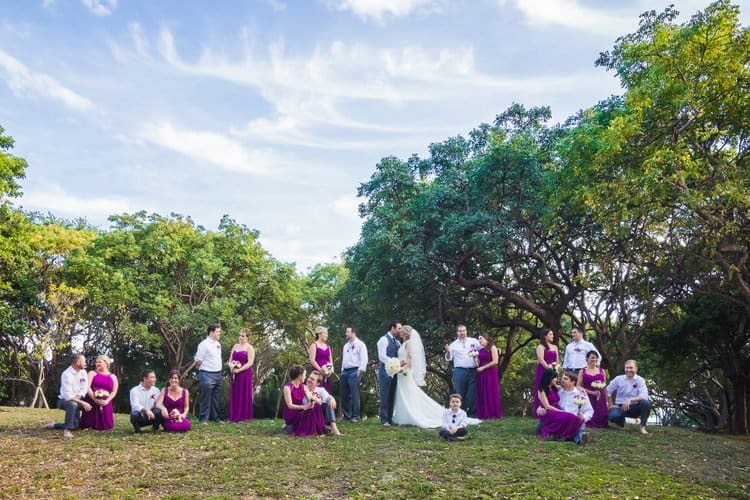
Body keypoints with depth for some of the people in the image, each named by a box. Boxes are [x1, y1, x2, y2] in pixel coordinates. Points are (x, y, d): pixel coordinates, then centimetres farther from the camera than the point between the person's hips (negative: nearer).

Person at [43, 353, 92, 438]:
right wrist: (82, 403, -31)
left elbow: (84, 390, -6)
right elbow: (68, 396, -29)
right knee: (73, 404, -41)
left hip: (76, 401, 7)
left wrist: (78, 397, -25)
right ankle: (67, 430, -34)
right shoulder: (67, 374, -23)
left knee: (75, 425, 6)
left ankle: (53, 425, 25)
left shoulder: (83, 372, -3)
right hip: (64, 400, -7)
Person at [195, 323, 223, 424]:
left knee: (216, 399, 13)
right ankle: (204, 419, 2)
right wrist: (202, 369, -2)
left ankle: (216, 418, 22)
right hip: (207, 375, -8)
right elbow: (198, 360, -12)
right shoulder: (204, 344, -12)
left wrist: (219, 369, 15)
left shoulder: (218, 344, 13)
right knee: (206, 398, -5)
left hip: (218, 374, 8)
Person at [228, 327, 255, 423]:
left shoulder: (249, 348, -4)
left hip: (245, 374, -5)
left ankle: (243, 417, 5)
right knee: (234, 395, 5)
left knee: (243, 395, -1)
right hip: (234, 374, 5)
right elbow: (230, 360, 14)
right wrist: (231, 367, -6)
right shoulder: (235, 346, 13)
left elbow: (250, 363, -12)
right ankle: (233, 416, 11)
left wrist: (239, 370, -19)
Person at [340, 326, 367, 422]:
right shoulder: (346, 345, 21)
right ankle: (347, 415, 16)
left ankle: (355, 416, -4)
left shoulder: (360, 344, -4)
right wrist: (342, 370, 16)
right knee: (344, 394, 8)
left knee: (354, 394, -9)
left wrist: (360, 370, -18)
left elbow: (364, 359, -11)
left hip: (354, 371, -8)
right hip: (345, 371, 8)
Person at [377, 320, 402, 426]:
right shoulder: (383, 340, -7)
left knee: (392, 396, 8)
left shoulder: (397, 342, 16)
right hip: (385, 371, -7)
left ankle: (390, 418, 15)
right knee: (385, 396, -2)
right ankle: (384, 420, 4)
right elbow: (382, 357, -16)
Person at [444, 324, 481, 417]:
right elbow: (449, 358, 5)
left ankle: (472, 414, 11)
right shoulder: (453, 344, 9)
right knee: (460, 394, 1)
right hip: (459, 371, 0)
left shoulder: (474, 341, 10)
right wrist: (448, 352, -13)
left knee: (472, 394, 2)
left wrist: (476, 354, -4)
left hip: (472, 371, 1)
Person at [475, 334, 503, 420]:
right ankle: (484, 414, 4)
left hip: (490, 373, -6)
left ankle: (493, 414, 0)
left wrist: (483, 367, -10)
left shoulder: (492, 347, -2)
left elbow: (495, 361, -11)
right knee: (482, 394, 2)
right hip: (481, 374, 6)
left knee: (491, 393, -5)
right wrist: (475, 357, 1)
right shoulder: (480, 350, 15)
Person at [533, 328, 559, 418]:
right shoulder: (540, 347, -2)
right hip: (543, 371, -5)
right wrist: (549, 368, -16)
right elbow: (541, 360, -12)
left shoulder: (555, 347, 17)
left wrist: (555, 368, -4)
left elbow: (557, 361, 14)